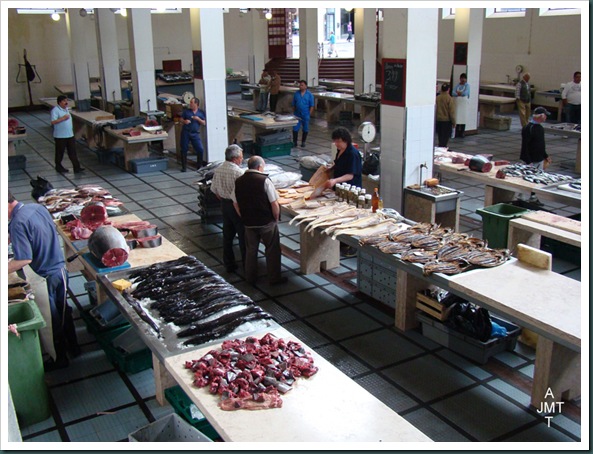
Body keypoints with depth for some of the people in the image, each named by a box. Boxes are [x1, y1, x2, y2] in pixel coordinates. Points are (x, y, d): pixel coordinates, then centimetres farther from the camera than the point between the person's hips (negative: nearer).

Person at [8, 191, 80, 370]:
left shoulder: (18, 223, -24)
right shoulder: (37, 207, 0)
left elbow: (25, 259, -27)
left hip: (45, 277, -8)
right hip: (61, 270, 8)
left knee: (53, 320, 10)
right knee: (64, 312, 24)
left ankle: (60, 358, 27)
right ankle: (73, 347, 40)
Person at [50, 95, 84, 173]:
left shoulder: (66, 109, 12)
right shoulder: (55, 110, -14)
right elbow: (53, 122, -23)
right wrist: (63, 118, -24)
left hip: (70, 135, 7)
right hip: (60, 136, -7)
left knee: (73, 152, 3)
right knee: (60, 152, 8)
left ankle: (77, 167, 2)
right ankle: (59, 167, 23)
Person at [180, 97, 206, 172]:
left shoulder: (201, 112, 6)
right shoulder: (186, 111, 7)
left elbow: (204, 123, 3)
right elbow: (181, 119, 12)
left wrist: (198, 119, -14)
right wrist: (184, 121, -10)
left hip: (195, 133, 0)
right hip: (185, 132, 1)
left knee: (200, 149, -8)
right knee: (184, 149, 2)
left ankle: (200, 165, 9)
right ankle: (184, 167, 12)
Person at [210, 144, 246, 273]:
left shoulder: (218, 170, 0)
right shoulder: (238, 172, -22)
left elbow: (214, 189, 8)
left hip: (225, 204, 7)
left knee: (227, 236, 15)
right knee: (243, 236, 5)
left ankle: (229, 264, 22)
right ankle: (247, 265, 14)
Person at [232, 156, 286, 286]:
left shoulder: (238, 182, 0)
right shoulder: (264, 180, -15)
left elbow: (235, 204, 6)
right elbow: (274, 204, -16)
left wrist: (244, 218, 16)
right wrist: (276, 218, -1)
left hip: (248, 223, 4)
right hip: (267, 222, -4)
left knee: (250, 250, 18)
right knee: (272, 250, 10)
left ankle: (250, 278, 27)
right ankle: (274, 278, 17)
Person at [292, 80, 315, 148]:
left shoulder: (309, 94, -4)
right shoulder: (296, 94, 2)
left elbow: (312, 105, -2)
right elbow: (293, 104, 9)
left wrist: (309, 114, -6)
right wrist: (294, 112, 7)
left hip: (305, 115, -1)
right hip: (297, 114, 1)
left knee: (305, 129, 9)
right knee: (295, 129, 0)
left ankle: (303, 142, 23)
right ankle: (294, 142, 10)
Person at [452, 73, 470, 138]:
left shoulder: (467, 85, 0)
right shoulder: (457, 85, 9)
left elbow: (465, 93, -16)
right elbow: (453, 93, -4)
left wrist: (458, 93, -5)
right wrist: (460, 93, -16)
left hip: (464, 103, -3)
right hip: (457, 103, 3)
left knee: (463, 117, -3)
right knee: (457, 117, 2)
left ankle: (462, 133, 1)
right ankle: (457, 132, 9)